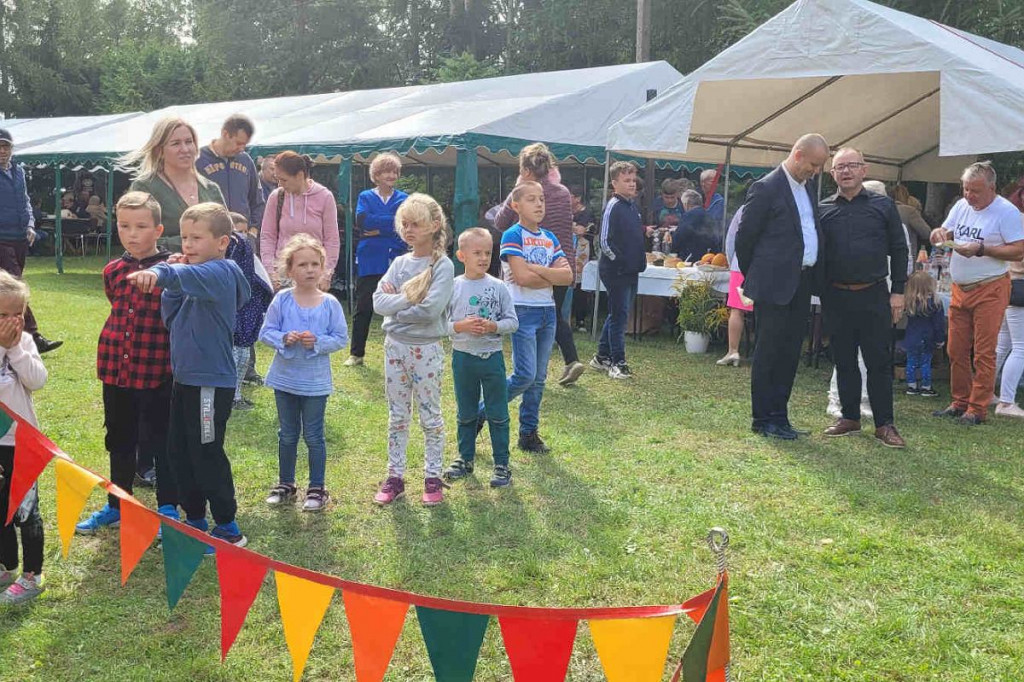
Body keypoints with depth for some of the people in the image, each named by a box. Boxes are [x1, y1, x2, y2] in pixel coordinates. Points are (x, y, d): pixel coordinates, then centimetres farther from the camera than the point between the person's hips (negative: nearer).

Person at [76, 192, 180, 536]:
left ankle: (168, 509, 19)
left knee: (161, 441, 6)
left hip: (157, 371, -5)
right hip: (116, 369, 6)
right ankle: (116, 506, 33)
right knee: (120, 441, 18)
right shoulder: (113, 271, 5)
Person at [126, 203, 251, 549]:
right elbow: (171, 319, 13)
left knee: (207, 455, -1)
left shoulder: (222, 272, -16)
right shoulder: (193, 284, 12)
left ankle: (228, 529, 13)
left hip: (211, 381, -9)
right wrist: (170, 286, -1)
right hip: (185, 377, 9)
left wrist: (160, 273, -58)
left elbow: (192, 276, -39)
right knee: (178, 452, 15)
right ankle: (195, 521, 29)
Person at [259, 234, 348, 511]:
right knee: (287, 435, 15)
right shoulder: (281, 300, -5)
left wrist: (318, 342, -19)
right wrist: (284, 338, -20)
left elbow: (341, 338, -4)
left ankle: (317, 488, 18)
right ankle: (285, 485, 30)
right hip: (285, 378, 2)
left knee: (314, 436, 6)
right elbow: (266, 332, -2)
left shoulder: (330, 304, -6)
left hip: (316, 381, -2)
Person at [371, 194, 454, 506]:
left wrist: (395, 303, -12)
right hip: (395, 345, 5)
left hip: (426, 349, -5)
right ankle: (395, 477, 22)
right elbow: (378, 302, -5)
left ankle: (433, 478, 18)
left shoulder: (442, 265, -10)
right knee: (397, 416, 13)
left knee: (430, 416, 7)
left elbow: (430, 309, -22)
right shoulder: (399, 263, 6)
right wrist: (408, 298, -17)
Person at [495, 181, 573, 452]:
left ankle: (529, 433, 18)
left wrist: (534, 269, -11)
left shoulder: (550, 238, 12)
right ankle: (480, 413, 6)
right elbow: (521, 277, -19)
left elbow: (568, 277, 0)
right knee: (525, 375, -11)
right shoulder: (513, 235, -7)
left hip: (548, 311, 7)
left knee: (539, 378, 9)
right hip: (523, 311, -6)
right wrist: (553, 275, -7)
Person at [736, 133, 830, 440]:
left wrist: (814, 276, 16)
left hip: (802, 284, 8)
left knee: (790, 353, 10)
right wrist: (754, 276, 2)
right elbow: (744, 236, -7)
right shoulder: (766, 188, -11)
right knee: (769, 352, -1)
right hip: (774, 284, -8)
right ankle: (764, 419, 8)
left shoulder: (808, 187, 14)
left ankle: (778, 416, 18)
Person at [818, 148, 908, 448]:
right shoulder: (823, 210, 6)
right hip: (836, 297, 2)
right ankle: (850, 417, 20)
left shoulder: (883, 205, 4)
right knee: (843, 360, 9)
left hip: (873, 296, -2)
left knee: (879, 361, 0)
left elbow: (899, 250, 5)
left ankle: (884, 424, 7)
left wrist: (898, 291, -1)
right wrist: (820, 292, 1)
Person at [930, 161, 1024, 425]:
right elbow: (944, 232, 18)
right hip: (960, 289, 7)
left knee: (984, 353, -2)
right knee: (956, 351, 10)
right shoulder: (961, 206, 8)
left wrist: (981, 249, -20)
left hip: (989, 290, -6)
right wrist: (939, 234, -5)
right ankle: (960, 403, 21)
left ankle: (978, 409, 5)